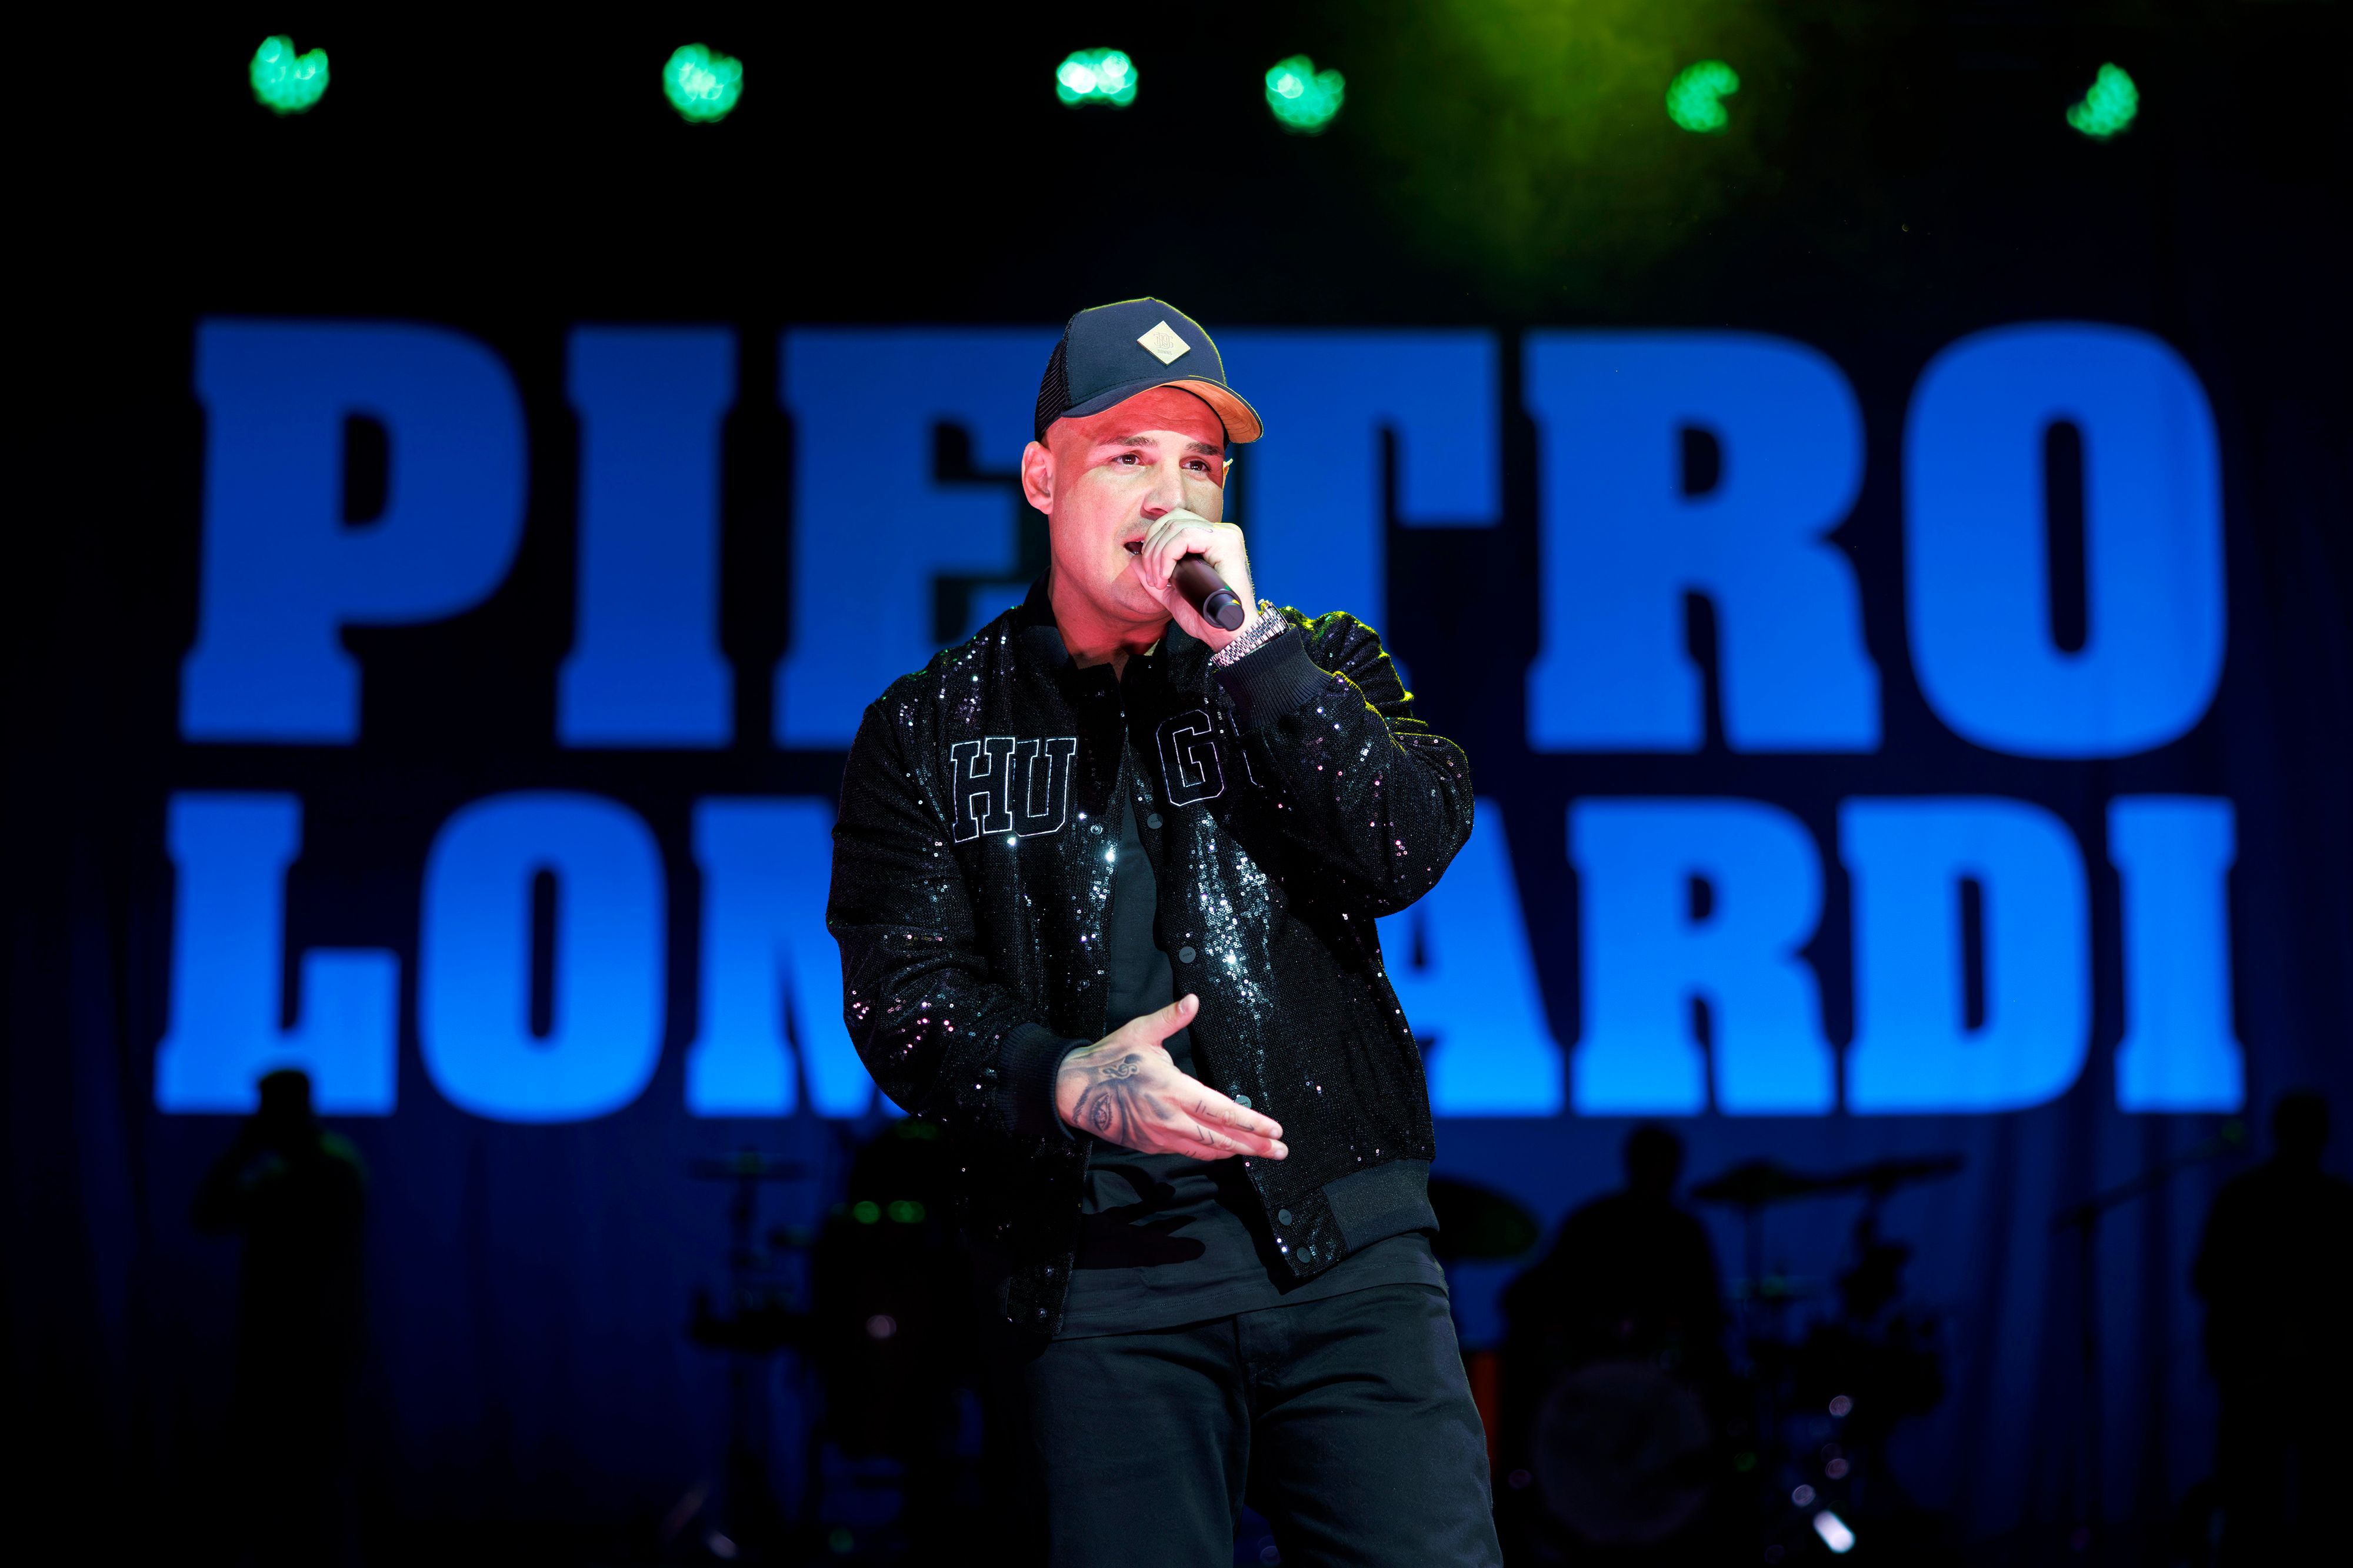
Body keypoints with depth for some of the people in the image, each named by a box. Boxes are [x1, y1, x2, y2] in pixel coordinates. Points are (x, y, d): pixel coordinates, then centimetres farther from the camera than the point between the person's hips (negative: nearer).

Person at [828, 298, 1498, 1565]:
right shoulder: (932, 730, 11)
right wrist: (1065, 1083, -18)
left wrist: (1248, 640, -9)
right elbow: (899, 990, 1)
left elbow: (1408, 851, -4)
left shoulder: (1318, 665, 15)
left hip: (1345, 1243, 1)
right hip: (1094, 1273, -1)